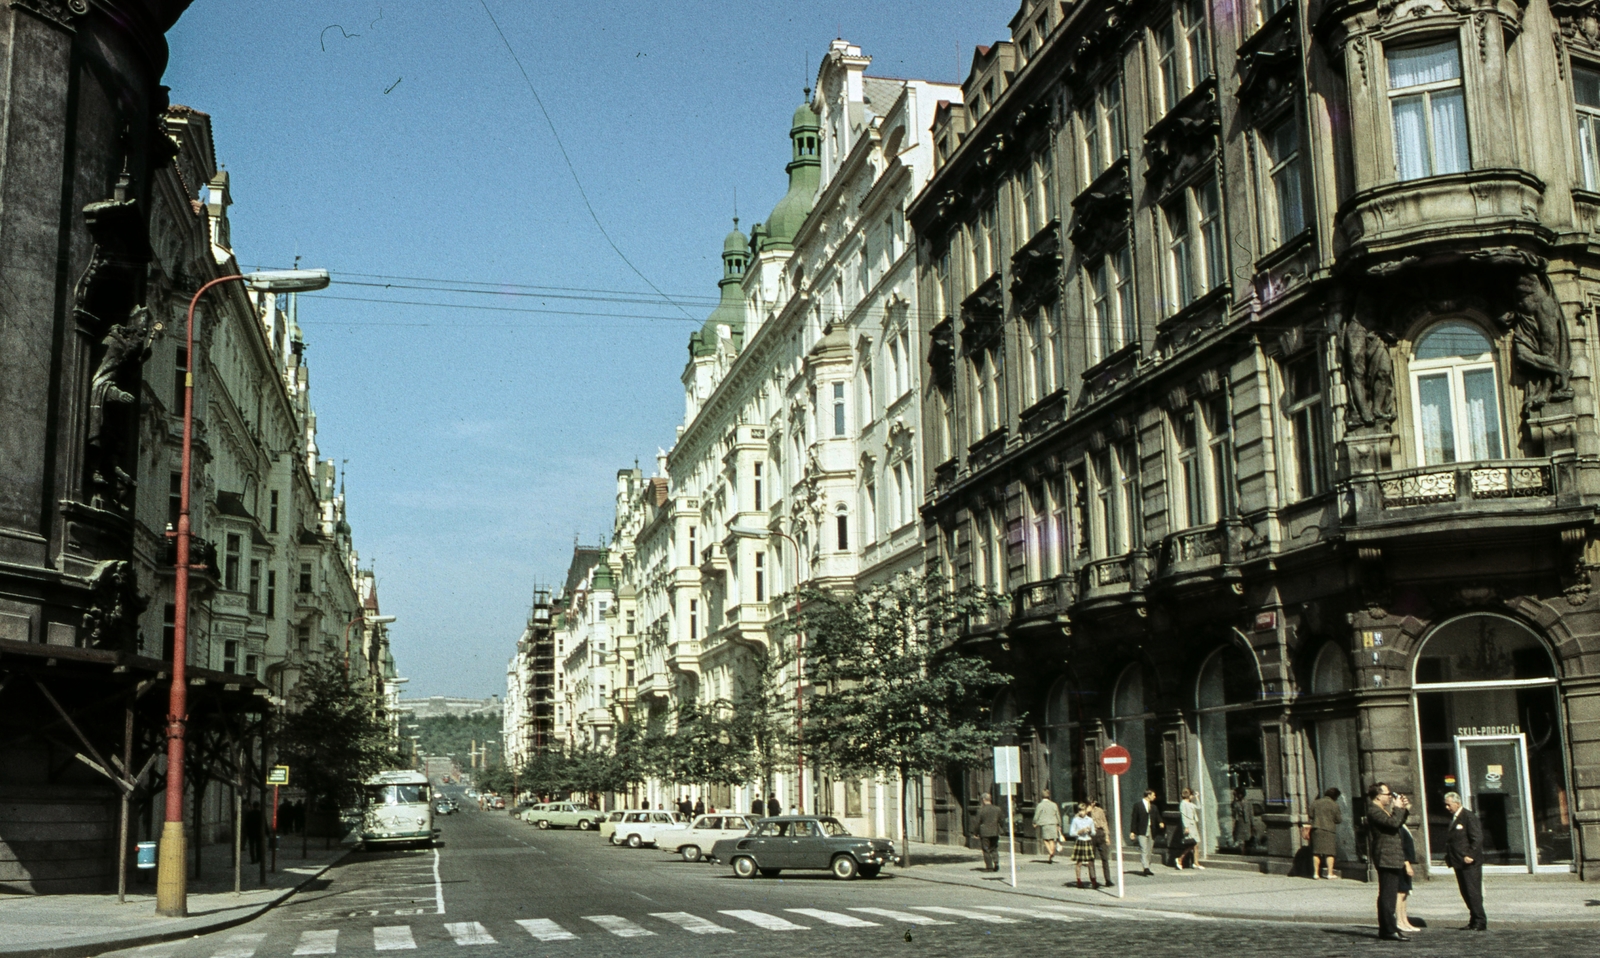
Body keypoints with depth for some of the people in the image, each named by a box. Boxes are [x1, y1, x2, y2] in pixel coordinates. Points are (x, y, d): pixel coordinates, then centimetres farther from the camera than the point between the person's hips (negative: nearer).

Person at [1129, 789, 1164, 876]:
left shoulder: (1154, 807, 15)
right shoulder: (1137, 805, 0)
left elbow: (1157, 817, 12)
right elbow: (1134, 819, -2)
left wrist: (1160, 823, -12)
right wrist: (1132, 832, -6)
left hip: (1151, 831, 5)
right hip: (1142, 831, -5)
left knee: (1149, 851, 7)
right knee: (1144, 850, -14)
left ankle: (1147, 868, 14)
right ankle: (1145, 868, -22)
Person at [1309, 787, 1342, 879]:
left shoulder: (1315, 803, 7)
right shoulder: (1334, 804, -5)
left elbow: (1311, 815, 9)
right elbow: (1338, 820, -3)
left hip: (1316, 829, 4)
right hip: (1329, 830, -4)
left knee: (1316, 852, 7)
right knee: (1330, 852, 2)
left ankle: (1316, 873, 7)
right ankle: (1330, 873, 0)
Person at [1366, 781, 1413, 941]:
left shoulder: (1383, 810, 20)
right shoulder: (1374, 811, -15)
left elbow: (1398, 823, 27)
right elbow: (1393, 823, -27)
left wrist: (1405, 809, 14)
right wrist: (1398, 808, -12)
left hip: (1392, 859, 11)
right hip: (1386, 858, -11)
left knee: (1388, 894, 15)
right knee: (1387, 894, -11)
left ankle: (1386, 928, 21)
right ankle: (1390, 930, -12)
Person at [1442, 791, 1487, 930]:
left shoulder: (1469, 816, -10)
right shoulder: (1453, 817, 16)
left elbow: (1477, 838, -16)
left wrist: (1470, 856, -20)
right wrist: (1449, 857, 10)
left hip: (1470, 863, -9)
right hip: (1459, 863, 9)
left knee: (1473, 892, -7)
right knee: (1466, 893, 10)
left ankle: (1480, 923, -3)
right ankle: (1474, 921, 16)